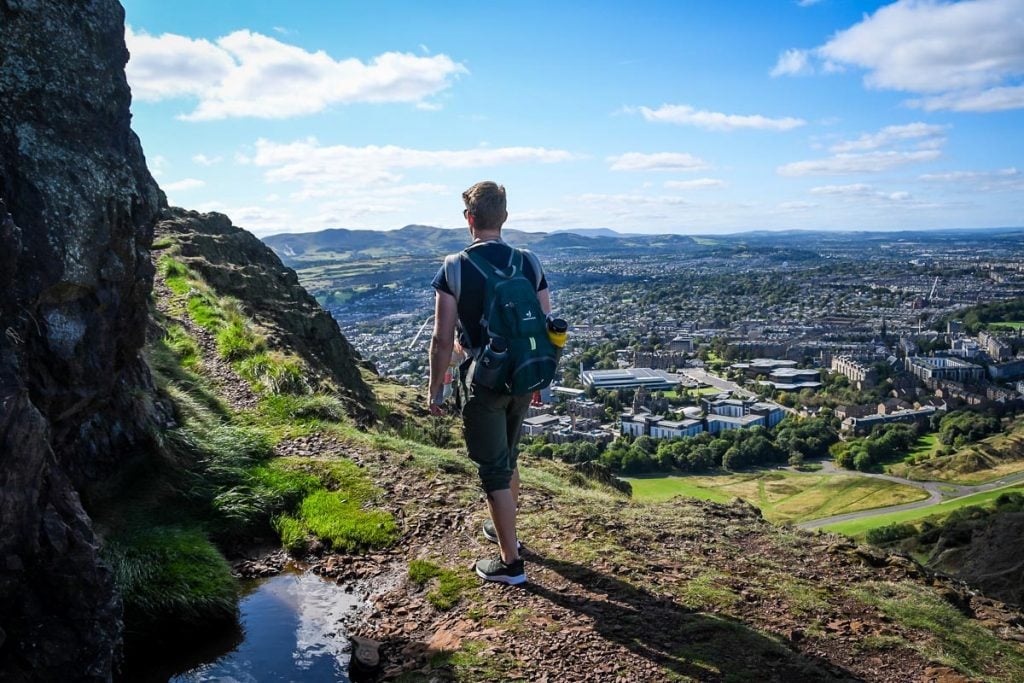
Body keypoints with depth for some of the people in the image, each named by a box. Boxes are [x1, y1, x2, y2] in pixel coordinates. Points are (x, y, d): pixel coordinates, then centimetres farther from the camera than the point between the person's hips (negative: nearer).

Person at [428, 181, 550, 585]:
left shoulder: (454, 268, -13)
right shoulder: (529, 263, -2)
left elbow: (443, 338, -13)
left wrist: (435, 389, -1)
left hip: (483, 383, -5)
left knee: (493, 468, 6)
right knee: (507, 456, 24)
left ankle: (510, 562, 14)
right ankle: (504, 529, 43)